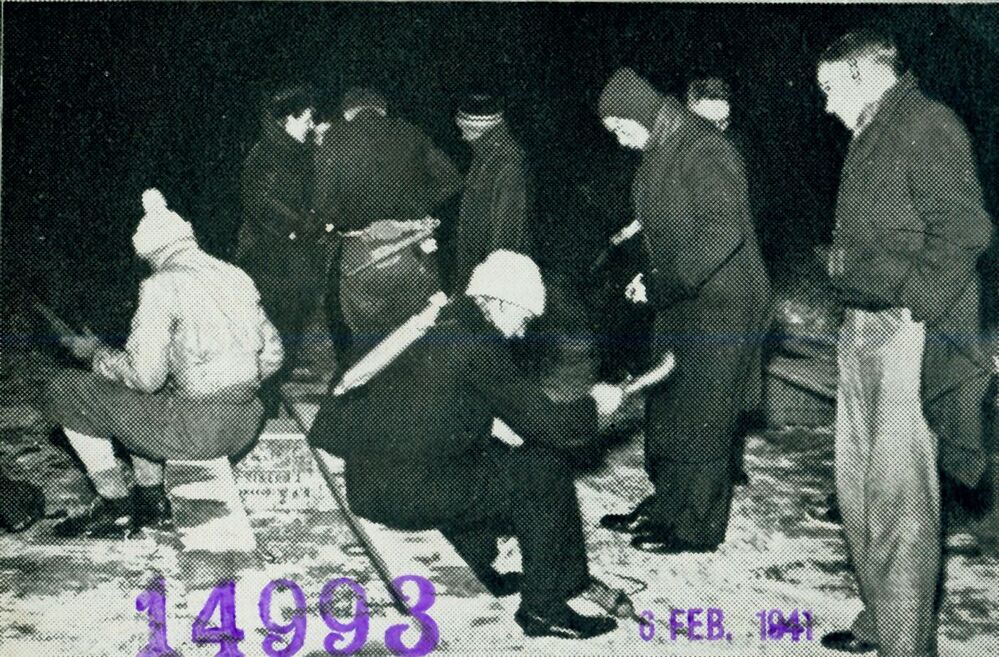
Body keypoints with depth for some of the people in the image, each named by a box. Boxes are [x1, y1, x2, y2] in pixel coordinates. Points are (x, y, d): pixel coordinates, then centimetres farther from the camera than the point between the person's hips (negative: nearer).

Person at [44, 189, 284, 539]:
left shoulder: (163, 287, -13)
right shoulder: (236, 276, 7)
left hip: (196, 431, -8)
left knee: (64, 391, 6)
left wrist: (94, 351, 3)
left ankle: (118, 512, 13)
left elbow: (144, 376, -14)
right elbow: (271, 356, 11)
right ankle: (150, 500, 29)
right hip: (245, 424, 8)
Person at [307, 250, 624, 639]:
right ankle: (543, 607, 4)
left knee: (489, 455, 29)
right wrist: (595, 404, 7)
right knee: (543, 472, -4)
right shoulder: (478, 344, -11)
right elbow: (544, 424, -10)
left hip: (367, 481, 9)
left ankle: (485, 571, 34)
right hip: (406, 494, -9)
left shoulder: (435, 326, 15)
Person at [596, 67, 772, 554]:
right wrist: (652, 279, 5)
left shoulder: (702, 149, -18)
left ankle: (698, 527, 8)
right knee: (665, 408, 16)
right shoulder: (659, 154, 12)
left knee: (701, 416, -3)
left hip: (721, 305, -10)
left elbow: (723, 231, -26)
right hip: (682, 304, 10)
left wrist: (662, 284, -23)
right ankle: (667, 504, 30)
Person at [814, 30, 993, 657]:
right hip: (862, 330, 10)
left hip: (907, 334, -10)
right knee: (858, 482, 15)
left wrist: (911, 309, -19)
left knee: (898, 494, -8)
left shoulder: (928, 124, -8)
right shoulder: (871, 137, 20)